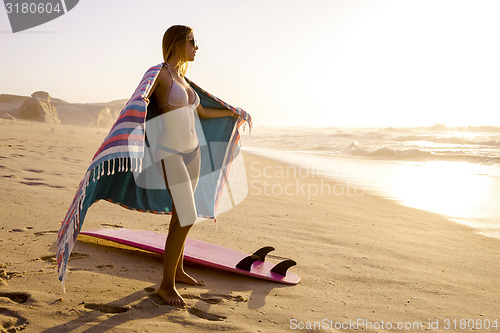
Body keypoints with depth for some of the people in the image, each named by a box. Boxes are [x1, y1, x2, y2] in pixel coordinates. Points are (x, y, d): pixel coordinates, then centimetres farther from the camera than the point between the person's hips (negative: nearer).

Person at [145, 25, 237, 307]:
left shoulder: (182, 78, 14)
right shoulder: (159, 73, -10)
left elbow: (201, 112, 26)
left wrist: (232, 113, 34)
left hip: (192, 153, 9)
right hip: (171, 156, -9)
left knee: (181, 216, 15)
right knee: (187, 220, -13)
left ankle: (178, 270, 30)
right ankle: (167, 284, 1)